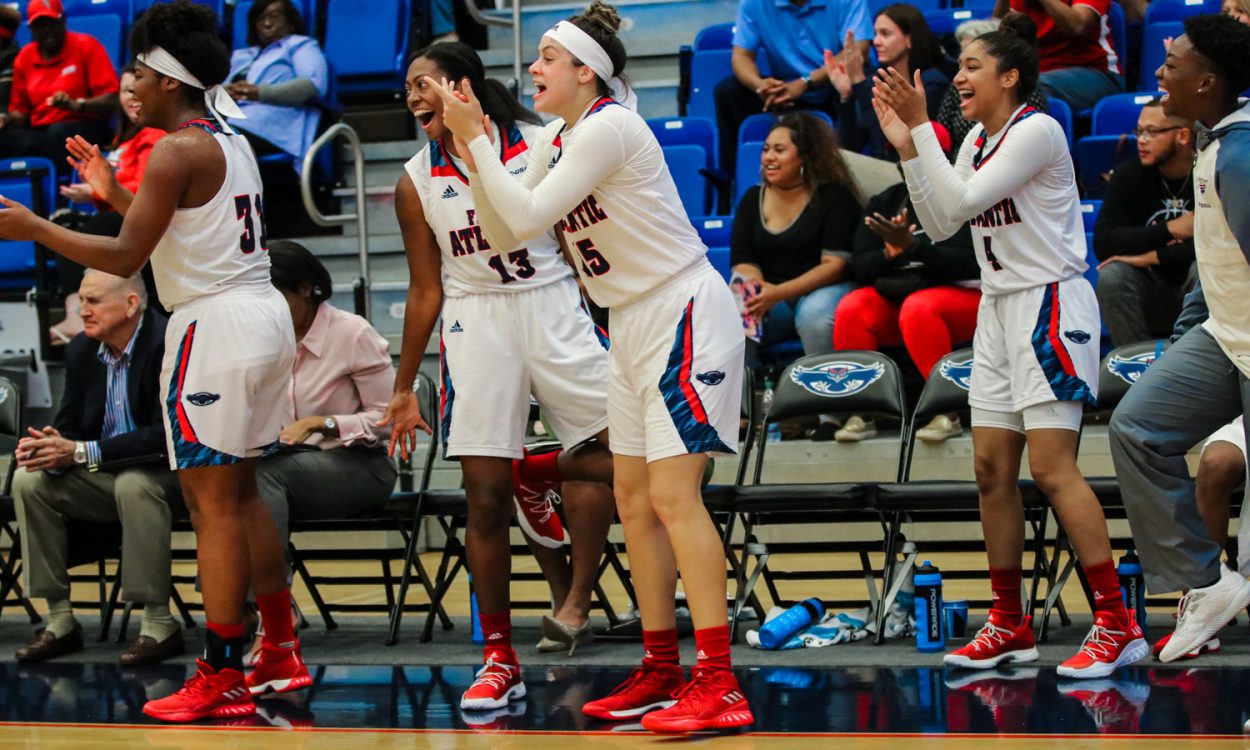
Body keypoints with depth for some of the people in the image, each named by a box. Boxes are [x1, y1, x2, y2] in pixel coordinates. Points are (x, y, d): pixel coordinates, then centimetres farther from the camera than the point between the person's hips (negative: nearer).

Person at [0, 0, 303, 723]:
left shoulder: (178, 150, -13)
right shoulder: (232, 141, 15)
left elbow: (126, 257, -15)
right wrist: (113, 195, 29)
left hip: (216, 325, -10)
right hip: (264, 313, 10)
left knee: (213, 503, -7)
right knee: (242, 494, 17)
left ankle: (222, 678, -6)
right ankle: (282, 654, 22)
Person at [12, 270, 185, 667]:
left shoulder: (168, 344, -20)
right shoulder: (82, 350, 2)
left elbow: (168, 433, -27)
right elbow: (69, 425, 7)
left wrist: (81, 452, -31)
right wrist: (53, 447, -20)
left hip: (166, 474, -7)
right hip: (105, 477, 7)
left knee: (133, 484, -37)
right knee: (30, 481, -12)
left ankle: (159, 623, -27)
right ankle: (60, 620, -8)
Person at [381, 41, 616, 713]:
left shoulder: (538, 144, -3)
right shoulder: (416, 182, 3)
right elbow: (426, 290, 9)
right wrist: (403, 389, 9)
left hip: (551, 304, 0)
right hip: (474, 323, 0)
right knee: (484, 497, -4)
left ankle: (536, 474, 21)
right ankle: (498, 661, 4)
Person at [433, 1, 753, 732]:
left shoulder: (609, 128, -18)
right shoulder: (556, 139, 10)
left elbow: (528, 215, -20)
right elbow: (508, 227, 11)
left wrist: (477, 138, -13)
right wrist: (474, 146, 3)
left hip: (683, 311, -10)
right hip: (635, 322, 10)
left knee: (672, 494, -15)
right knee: (634, 499, 10)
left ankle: (719, 685, -17)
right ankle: (661, 670, 18)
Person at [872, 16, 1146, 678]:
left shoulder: (1036, 130, -14)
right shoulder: (978, 139, 13)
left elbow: (961, 201, -21)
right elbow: (941, 225, 11)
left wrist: (921, 125, -17)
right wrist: (907, 146, 4)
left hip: (1051, 304, -9)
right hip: (999, 308, 9)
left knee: (1051, 468, -14)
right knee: (993, 468, 7)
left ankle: (1117, 626, -11)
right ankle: (1009, 626, 15)